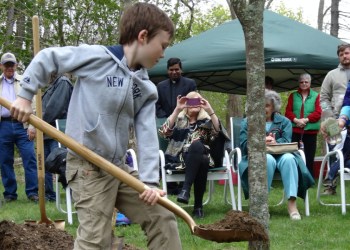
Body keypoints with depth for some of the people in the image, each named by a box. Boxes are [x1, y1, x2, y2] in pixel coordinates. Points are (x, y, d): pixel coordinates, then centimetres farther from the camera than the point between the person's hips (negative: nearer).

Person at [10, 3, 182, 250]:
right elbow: (47, 58, -2)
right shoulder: (97, 57, -11)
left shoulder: (147, 89, 7)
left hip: (119, 166, 7)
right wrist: (25, 95, -5)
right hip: (88, 166, -7)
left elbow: (147, 136, -1)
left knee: (163, 218, 9)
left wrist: (150, 180, -12)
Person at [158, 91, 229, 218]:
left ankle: (186, 189, -37)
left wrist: (210, 110, -16)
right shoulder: (178, 119, 13)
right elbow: (165, 131, -9)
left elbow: (218, 131, -7)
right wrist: (177, 109, -17)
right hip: (179, 158, -1)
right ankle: (198, 206, -35)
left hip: (201, 157, 1)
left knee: (196, 145, -33)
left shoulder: (206, 121, 16)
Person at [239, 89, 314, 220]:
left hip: (280, 155, 1)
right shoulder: (247, 122, 16)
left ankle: (292, 204, -42)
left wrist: (275, 142, -25)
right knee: (268, 159, -37)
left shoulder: (284, 122, 17)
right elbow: (244, 144, 0)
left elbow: (286, 141, -2)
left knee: (289, 158, -34)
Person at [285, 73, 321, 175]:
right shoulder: (293, 96, 12)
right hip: (295, 131, 1)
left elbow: (318, 112, -5)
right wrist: (296, 120, -14)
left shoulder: (316, 96, 5)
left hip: (310, 131, -1)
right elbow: (288, 111, 4)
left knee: (309, 157, 3)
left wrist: (306, 120, -16)